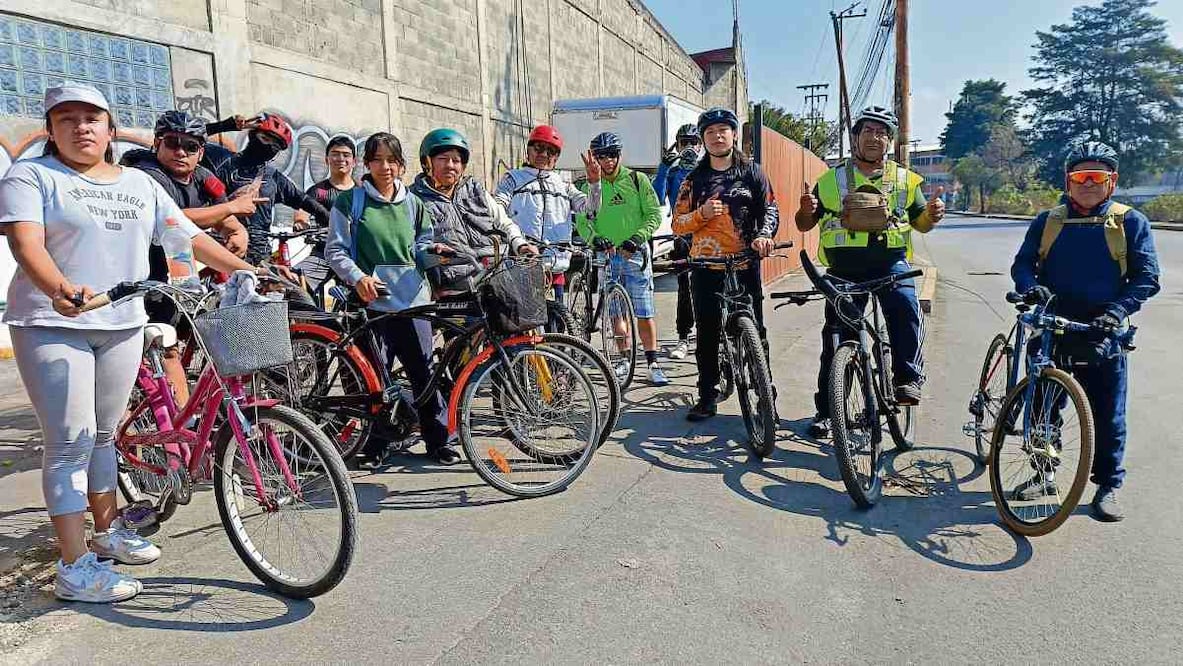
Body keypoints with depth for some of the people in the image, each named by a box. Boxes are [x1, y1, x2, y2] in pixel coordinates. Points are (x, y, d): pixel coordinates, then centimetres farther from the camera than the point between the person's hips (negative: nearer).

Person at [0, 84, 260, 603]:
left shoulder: (140, 183, 14)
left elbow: (190, 236, 11)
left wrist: (246, 269, -1)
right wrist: (59, 289, -36)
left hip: (123, 326, 5)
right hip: (52, 325, -4)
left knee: (103, 435, 16)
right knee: (70, 442, -7)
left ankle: (107, 531, 31)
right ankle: (74, 568, -2)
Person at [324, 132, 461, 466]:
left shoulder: (412, 203, 15)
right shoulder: (350, 202, 3)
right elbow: (335, 250, 1)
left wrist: (433, 249, -1)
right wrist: (358, 277, -15)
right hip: (371, 298, -3)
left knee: (424, 370, 1)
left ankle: (438, 438, 12)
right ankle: (375, 442, 16)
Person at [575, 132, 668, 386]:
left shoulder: (637, 180, 2)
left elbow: (654, 214, -1)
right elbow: (582, 221, 6)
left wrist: (636, 239, -14)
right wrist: (595, 238, -14)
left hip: (635, 253, -2)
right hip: (607, 254, 2)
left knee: (644, 313, -4)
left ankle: (653, 364, 2)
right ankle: (625, 360, 18)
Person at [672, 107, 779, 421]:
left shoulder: (752, 172, 8)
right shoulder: (694, 179, 11)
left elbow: (770, 209, 2)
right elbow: (677, 224, 8)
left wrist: (764, 235, -18)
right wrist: (701, 214, -12)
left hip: (745, 265, -1)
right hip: (705, 267, 2)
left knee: (755, 332, -1)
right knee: (707, 335, 5)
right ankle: (707, 397, 14)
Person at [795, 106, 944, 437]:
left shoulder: (904, 180, 13)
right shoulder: (832, 179, 10)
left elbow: (921, 224, 18)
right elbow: (804, 225, 11)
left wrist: (933, 213, -6)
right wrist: (806, 210, -13)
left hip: (890, 260, 0)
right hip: (845, 264, 0)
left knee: (906, 307, -30)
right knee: (836, 335, 1)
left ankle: (908, 378, -16)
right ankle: (826, 410, 11)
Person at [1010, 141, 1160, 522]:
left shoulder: (1130, 222, 1)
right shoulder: (1047, 222, 7)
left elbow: (1146, 277, -2)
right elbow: (1023, 263, 4)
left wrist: (1118, 310, -18)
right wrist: (1031, 286, -19)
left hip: (1103, 335, -2)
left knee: (1108, 416, 4)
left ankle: (1108, 486, 19)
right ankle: (1043, 473, 25)